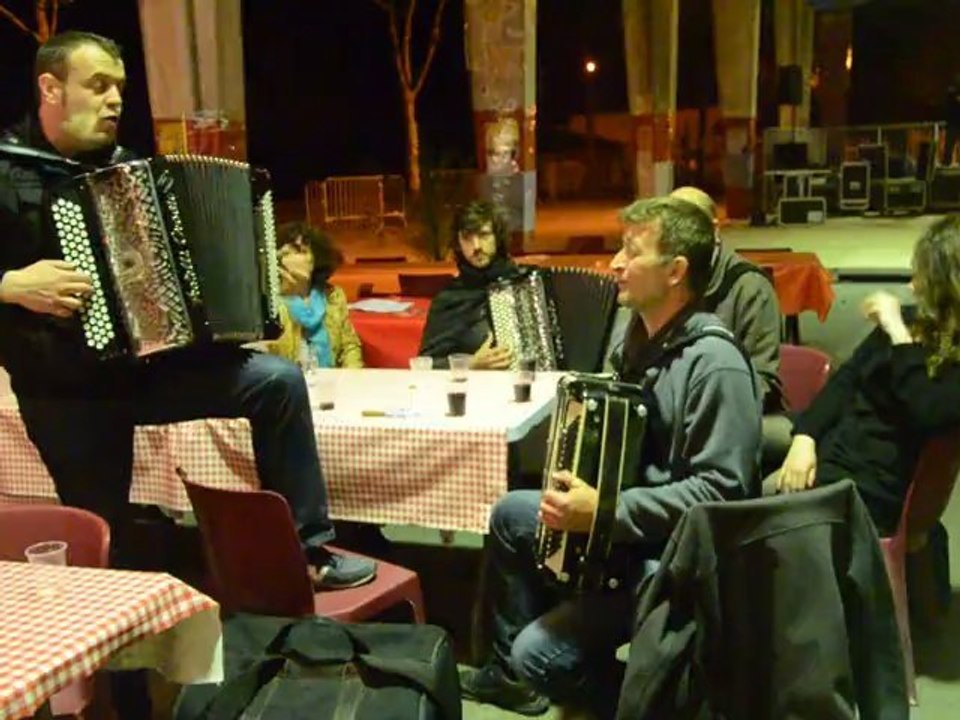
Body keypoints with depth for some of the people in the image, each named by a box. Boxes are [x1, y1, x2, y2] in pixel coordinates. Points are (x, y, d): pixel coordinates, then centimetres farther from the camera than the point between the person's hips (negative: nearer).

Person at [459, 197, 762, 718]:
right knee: (510, 514, 20)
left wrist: (606, 511, -31)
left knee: (540, 652, -20)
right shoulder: (650, 338, 5)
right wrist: (582, 486, 4)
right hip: (626, 521, 10)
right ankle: (511, 668, 35)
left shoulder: (714, 363, -24)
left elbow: (720, 491, -29)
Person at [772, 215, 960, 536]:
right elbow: (846, 379, 10)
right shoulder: (912, 320, 11)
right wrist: (804, 437, -4)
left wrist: (897, 333, -20)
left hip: (872, 490, -7)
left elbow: (929, 413, -28)